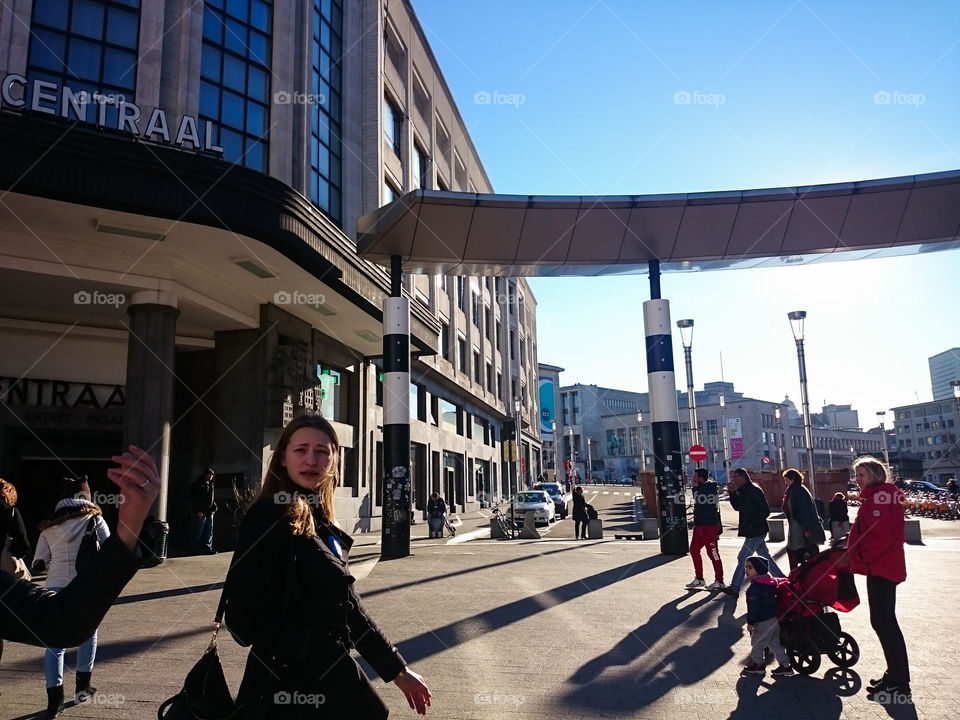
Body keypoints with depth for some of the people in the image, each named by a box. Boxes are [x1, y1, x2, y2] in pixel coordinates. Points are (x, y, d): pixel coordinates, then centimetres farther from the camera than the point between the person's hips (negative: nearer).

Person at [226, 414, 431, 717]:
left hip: (333, 680, 7)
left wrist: (397, 668, 15)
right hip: (290, 685, -7)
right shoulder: (270, 516, -15)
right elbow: (243, 612, -21)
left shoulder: (322, 524, 8)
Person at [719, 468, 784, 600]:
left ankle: (734, 588, -3)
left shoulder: (754, 491, -17)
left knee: (743, 558, -7)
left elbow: (766, 511, -19)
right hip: (755, 532, 9)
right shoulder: (743, 491, 10)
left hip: (755, 532, -9)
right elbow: (737, 507, 14)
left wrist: (752, 524, -20)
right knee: (765, 557, 17)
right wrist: (732, 493, 1)